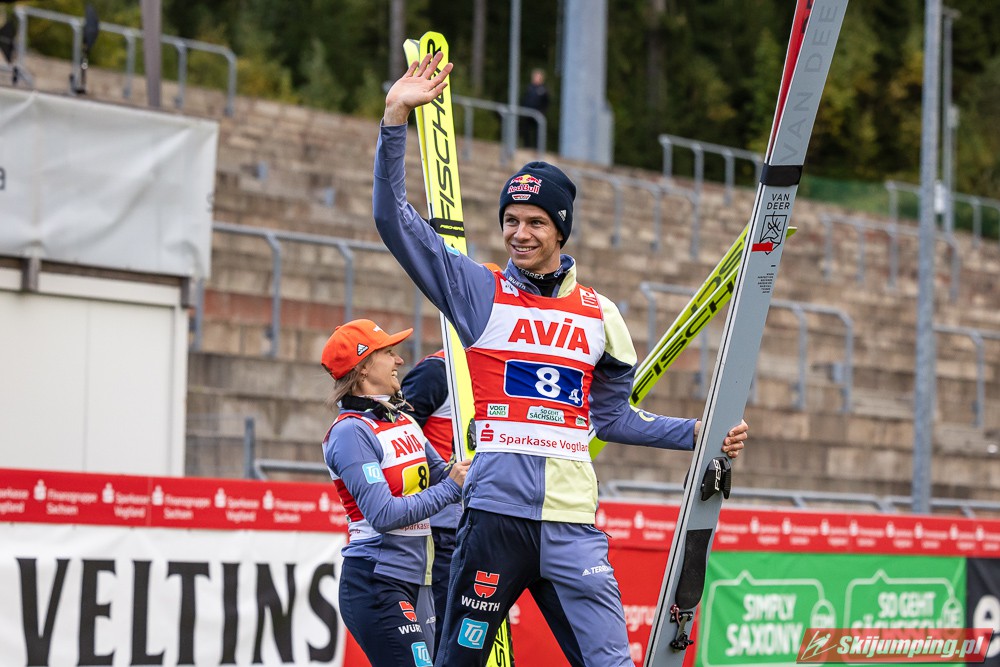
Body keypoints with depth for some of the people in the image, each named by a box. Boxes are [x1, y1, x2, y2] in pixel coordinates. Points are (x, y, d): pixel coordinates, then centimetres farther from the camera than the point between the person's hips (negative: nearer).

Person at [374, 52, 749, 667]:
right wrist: (397, 120, -10)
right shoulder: (479, 292, 6)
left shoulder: (600, 314, 14)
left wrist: (695, 433, 16)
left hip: (573, 524, 2)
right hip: (496, 516, -2)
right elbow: (396, 219, -2)